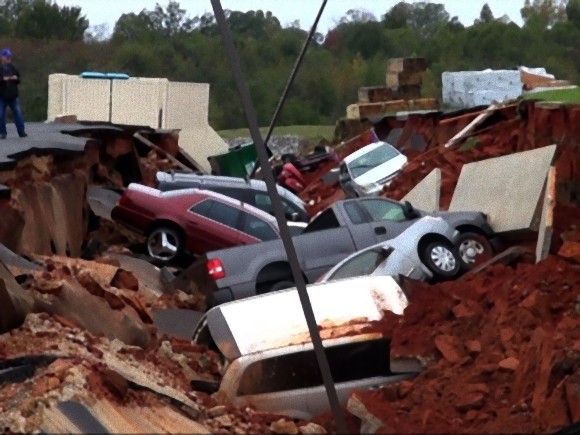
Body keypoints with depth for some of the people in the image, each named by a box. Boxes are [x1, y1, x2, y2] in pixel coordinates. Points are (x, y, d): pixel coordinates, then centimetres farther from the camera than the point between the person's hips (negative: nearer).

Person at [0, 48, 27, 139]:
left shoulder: (13, 68, 9)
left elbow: (19, 80, 17)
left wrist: (16, 78, -5)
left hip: (13, 96, 3)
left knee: (18, 113, -1)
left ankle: (21, 132, 5)